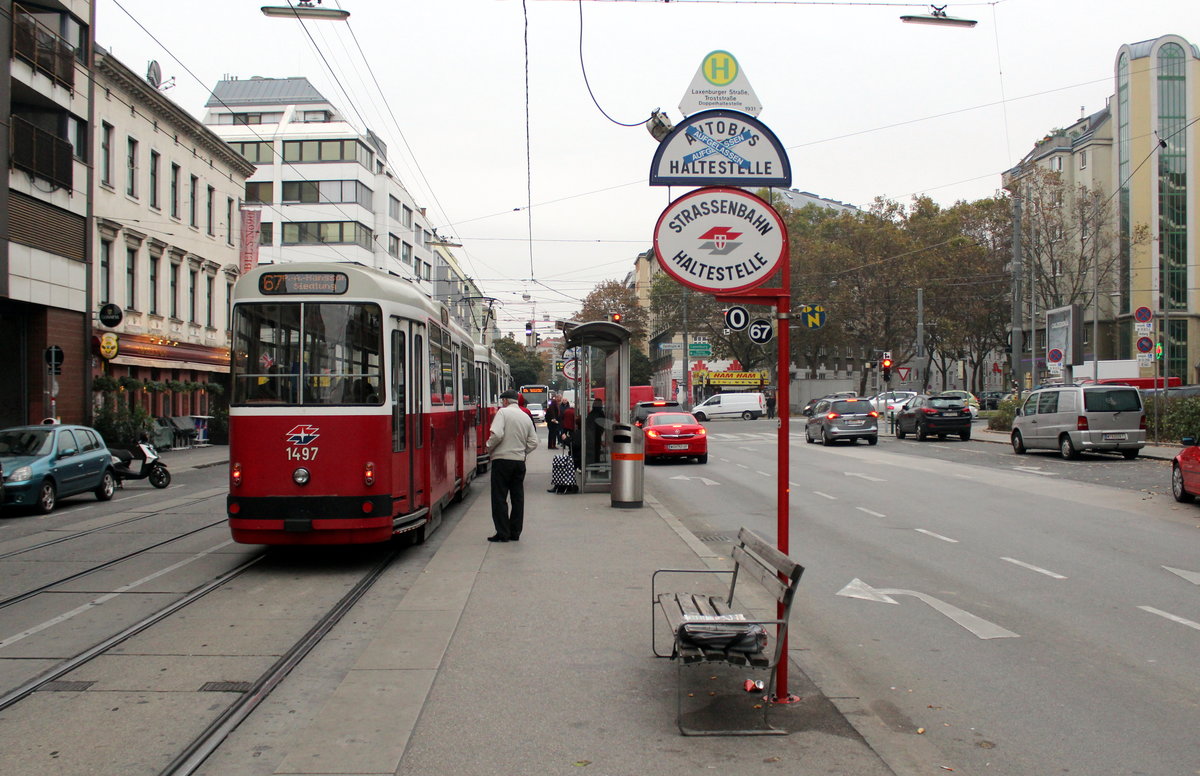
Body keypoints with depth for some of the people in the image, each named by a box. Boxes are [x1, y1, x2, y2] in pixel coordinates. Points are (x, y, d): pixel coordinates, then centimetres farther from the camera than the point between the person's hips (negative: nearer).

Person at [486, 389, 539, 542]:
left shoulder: (503, 412, -7)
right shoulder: (526, 417, 10)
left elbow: (497, 434, -20)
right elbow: (533, 443, 8)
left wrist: (489, 447, -3)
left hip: (502, 459, -6)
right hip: (520, 461, 6)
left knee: (499, 498, 0)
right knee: (517, 497, 11)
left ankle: (503, 533, 0)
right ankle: (515, 533, 15)